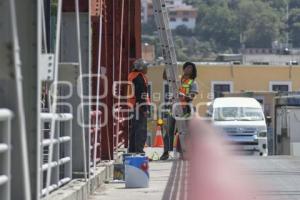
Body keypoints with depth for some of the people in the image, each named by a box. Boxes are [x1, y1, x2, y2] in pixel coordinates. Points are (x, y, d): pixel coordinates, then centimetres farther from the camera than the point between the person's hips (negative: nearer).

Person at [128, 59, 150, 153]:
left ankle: (132, 150, 21)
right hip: (139, 106, -10)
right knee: (141, 129, -9)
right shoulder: (140, 77, -14)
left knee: (134, 128, 16)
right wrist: (145, 108, -19)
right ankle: (139, 150, -13)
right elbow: (141, 93, -19)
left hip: (133, 105, 10)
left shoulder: (132, 75, 17)